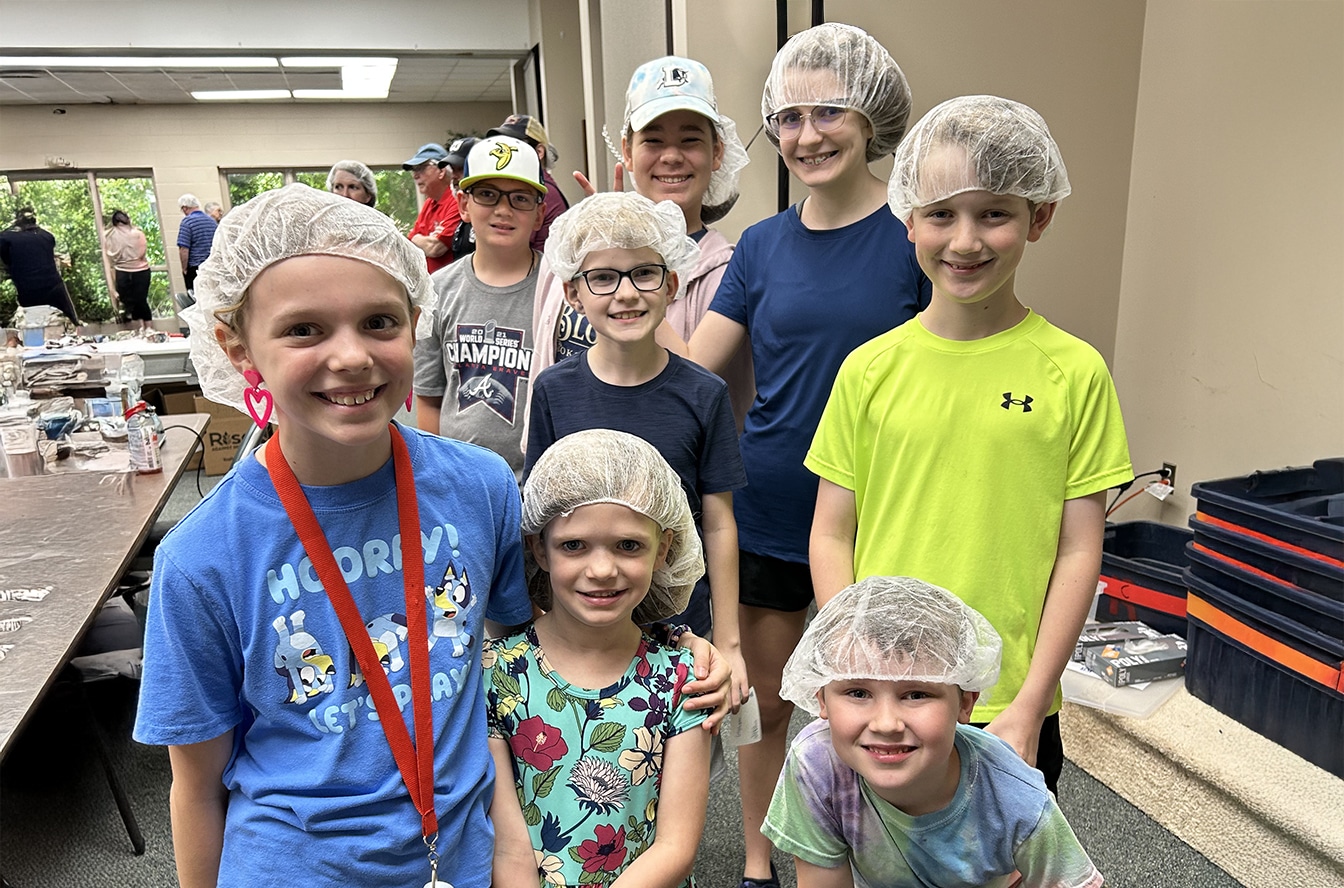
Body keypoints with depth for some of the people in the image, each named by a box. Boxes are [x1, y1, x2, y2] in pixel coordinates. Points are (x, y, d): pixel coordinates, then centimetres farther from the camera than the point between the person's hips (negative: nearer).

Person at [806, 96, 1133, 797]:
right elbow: (832, 534, 0)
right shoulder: (870, 368, -3)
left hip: (1008, 710, -1)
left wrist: (1029, 705, -8)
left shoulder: (1073, 372, -6)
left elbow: (1078, 552, -4)